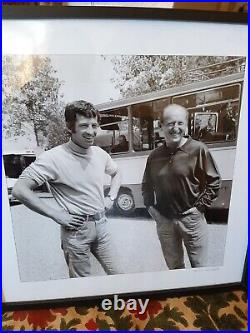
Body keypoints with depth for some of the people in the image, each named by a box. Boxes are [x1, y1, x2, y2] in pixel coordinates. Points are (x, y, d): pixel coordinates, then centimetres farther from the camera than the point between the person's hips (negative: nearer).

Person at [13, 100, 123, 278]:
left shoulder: (99, 153, 1)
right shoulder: (53, 158, -17)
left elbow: (116, 173, 21)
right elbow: (20, 190, -19)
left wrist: (111, 198, 7)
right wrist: (56, 215, -18)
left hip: (101, 225, 5)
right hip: (76, 230, -5)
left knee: (119, 276, 16)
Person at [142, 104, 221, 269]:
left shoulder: (198, 149, -10)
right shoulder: (154, 155, 2)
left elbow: (214, 181, -6)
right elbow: (146, 185, 14)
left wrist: (199, 207, -10)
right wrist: (150, 206, 4)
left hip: (191, 219, -3)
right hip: (164, 220, 3)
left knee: (199, 266, 14)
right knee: (174, 266, 21)